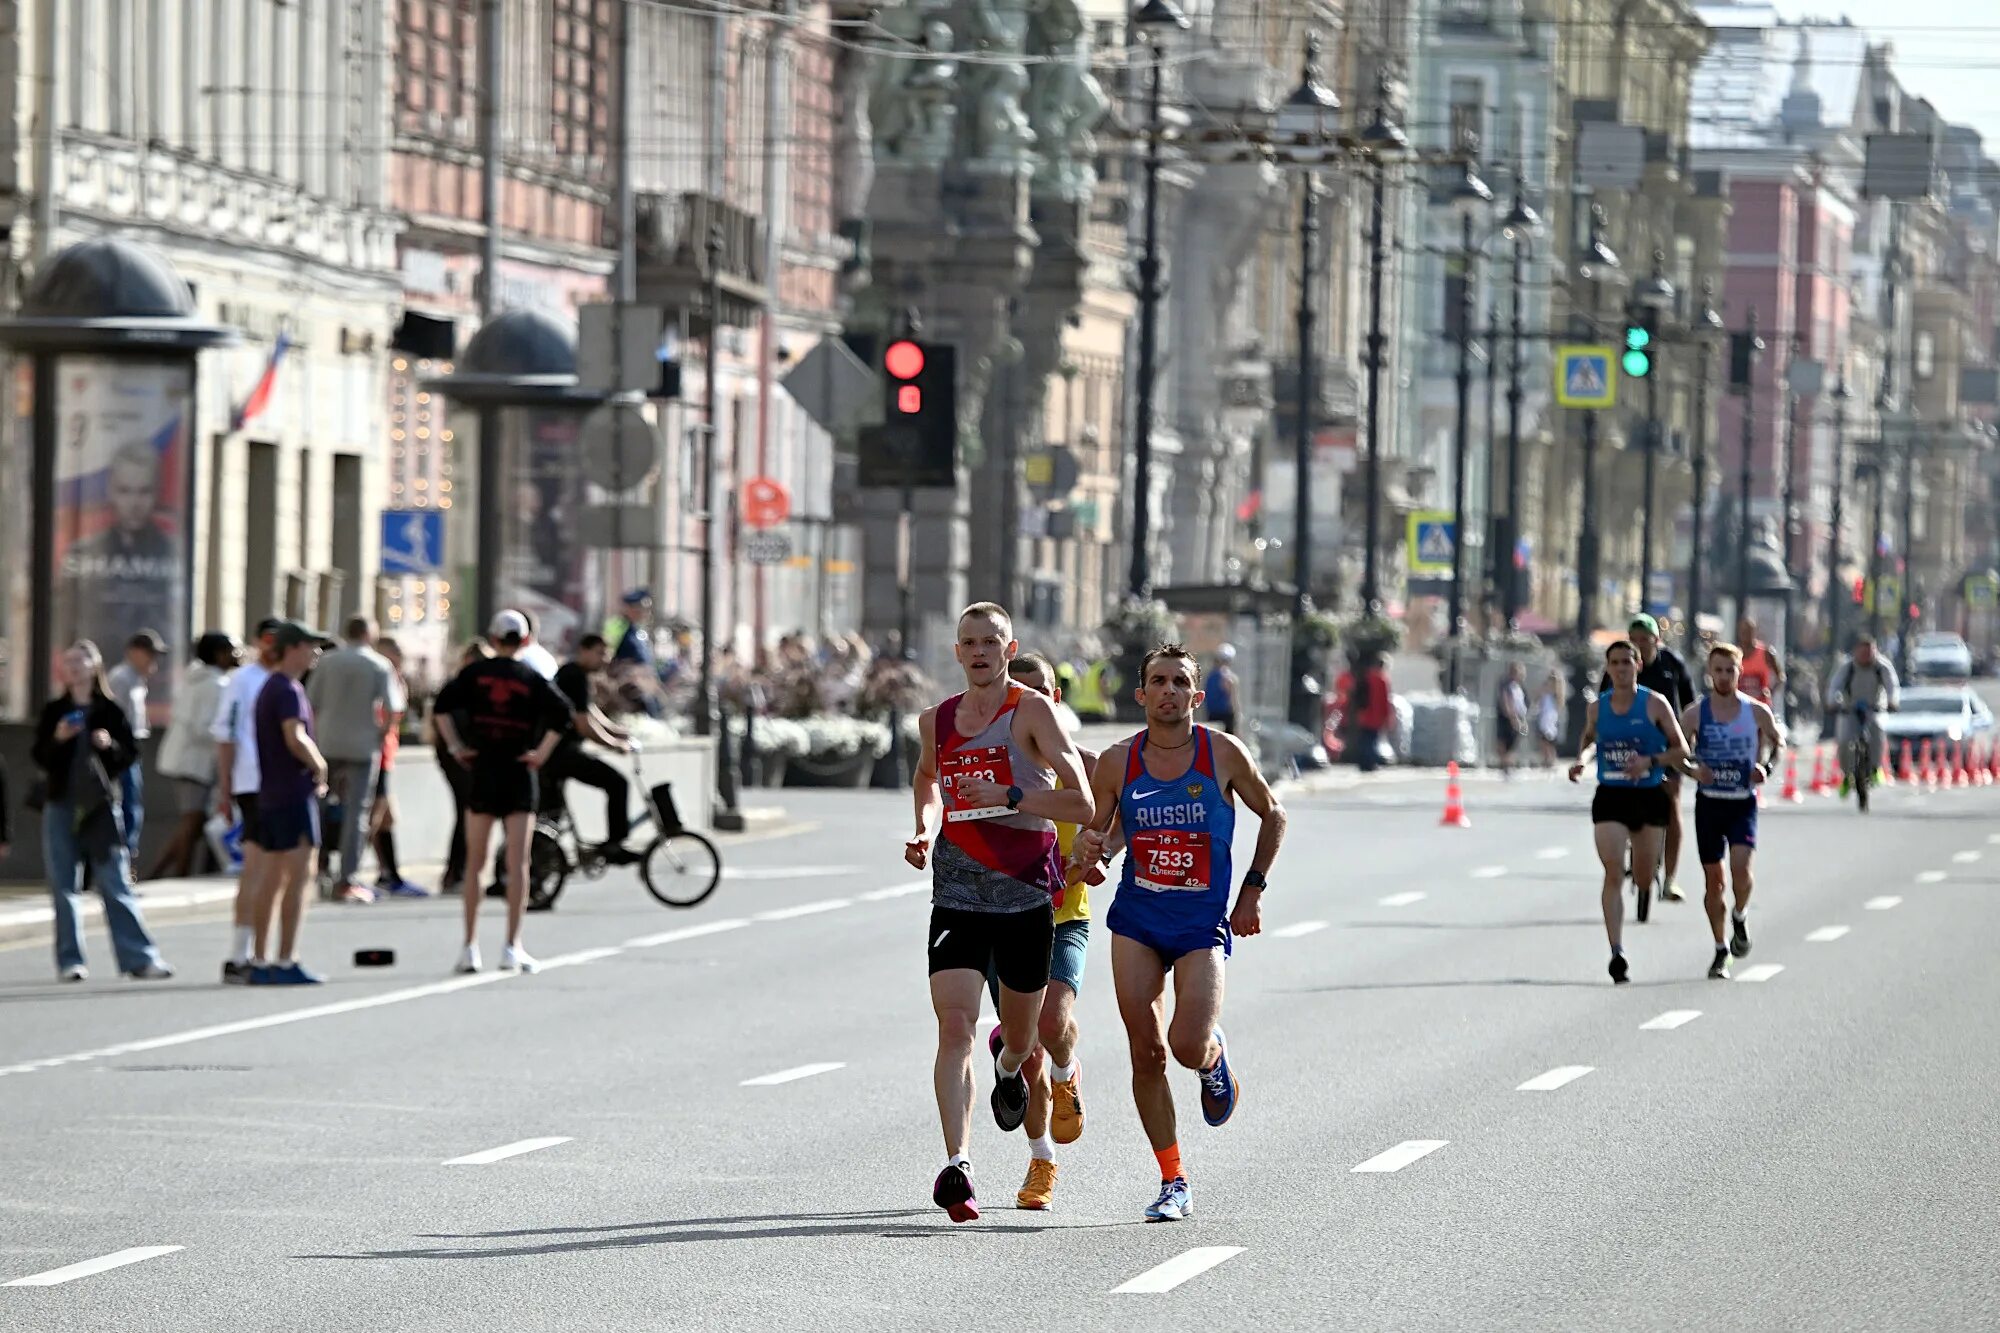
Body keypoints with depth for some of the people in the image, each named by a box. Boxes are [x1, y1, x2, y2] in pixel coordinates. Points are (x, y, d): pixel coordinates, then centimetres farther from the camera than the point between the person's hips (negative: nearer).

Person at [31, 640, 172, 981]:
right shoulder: (53, 712, 7)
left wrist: (111, 745, -17)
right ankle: (70, 960, 6)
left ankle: (139, 958, -3)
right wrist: (57, 739, -13)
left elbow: (131, 753, 3)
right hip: (62, 803, 2)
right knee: (64, 886, 1)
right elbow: (39, 757, 5)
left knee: (115, 884, -3)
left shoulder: (110, 711, 3)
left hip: (102, 806, -2)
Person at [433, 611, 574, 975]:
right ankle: (512, 946, -7)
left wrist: (455, 747, -4)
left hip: (481, 771, 1)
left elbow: (443, 704, -9)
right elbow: (561, 713, -12)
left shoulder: (476, 673, 3)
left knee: (475, 863, 7)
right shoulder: (532, 679, 2)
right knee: (517, 864, -1)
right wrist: (542, 753, -7)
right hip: (519, 772, -1)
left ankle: (470, 945, 7)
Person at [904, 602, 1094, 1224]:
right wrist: (924, 825, 13)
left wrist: (1009, 797, -24)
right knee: (954, 1026, -16)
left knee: (1021, 1037, 14)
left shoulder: (1032, 711, -8)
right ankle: (955, 1167, -20)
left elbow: (1082, 804, -15)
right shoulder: (936, 720, 7)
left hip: (1027, 894, -2)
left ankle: (1008, 1066, 53)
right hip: (957, 896, 2)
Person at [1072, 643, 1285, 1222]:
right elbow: (1095, 835, 9)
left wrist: (1253, 889, 3)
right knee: (1146, 1054, -3)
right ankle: (1173, 1183, 8)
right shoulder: (1117, 762, -2)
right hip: (1137, 919, 2)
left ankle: (1215, 1056, 22)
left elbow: (1272, 815, 9)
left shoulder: (1223, 754, -6)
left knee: (1188, 1047, -17)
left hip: (1204, 922, -2)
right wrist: (1087, 850, -15)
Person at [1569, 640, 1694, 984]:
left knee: (1643, 878, 6)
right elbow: (1588, 738, 23)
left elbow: (1681, 750, -2)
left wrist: (1650, 761, -19)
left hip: (1648, 796, -1)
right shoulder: (1597, 707, 5)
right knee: (1614, 874, -13)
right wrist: (1581, 760, 2)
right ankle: (1617, 953, -18)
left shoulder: (1654, 704, -4)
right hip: (1610, 797, 1)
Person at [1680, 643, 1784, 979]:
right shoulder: (1694, 714, -2)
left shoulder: (1757, 712, -2)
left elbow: (1777, 742, 13)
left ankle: (1739, 919, 9)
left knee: (1740, 865, -22)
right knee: (1713, 878, 4)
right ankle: (1721, 951, 19)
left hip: (1743, 803, -1)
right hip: (1709, 802, 1)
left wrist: (1766, 767, -6)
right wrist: (1693, 770, -18)